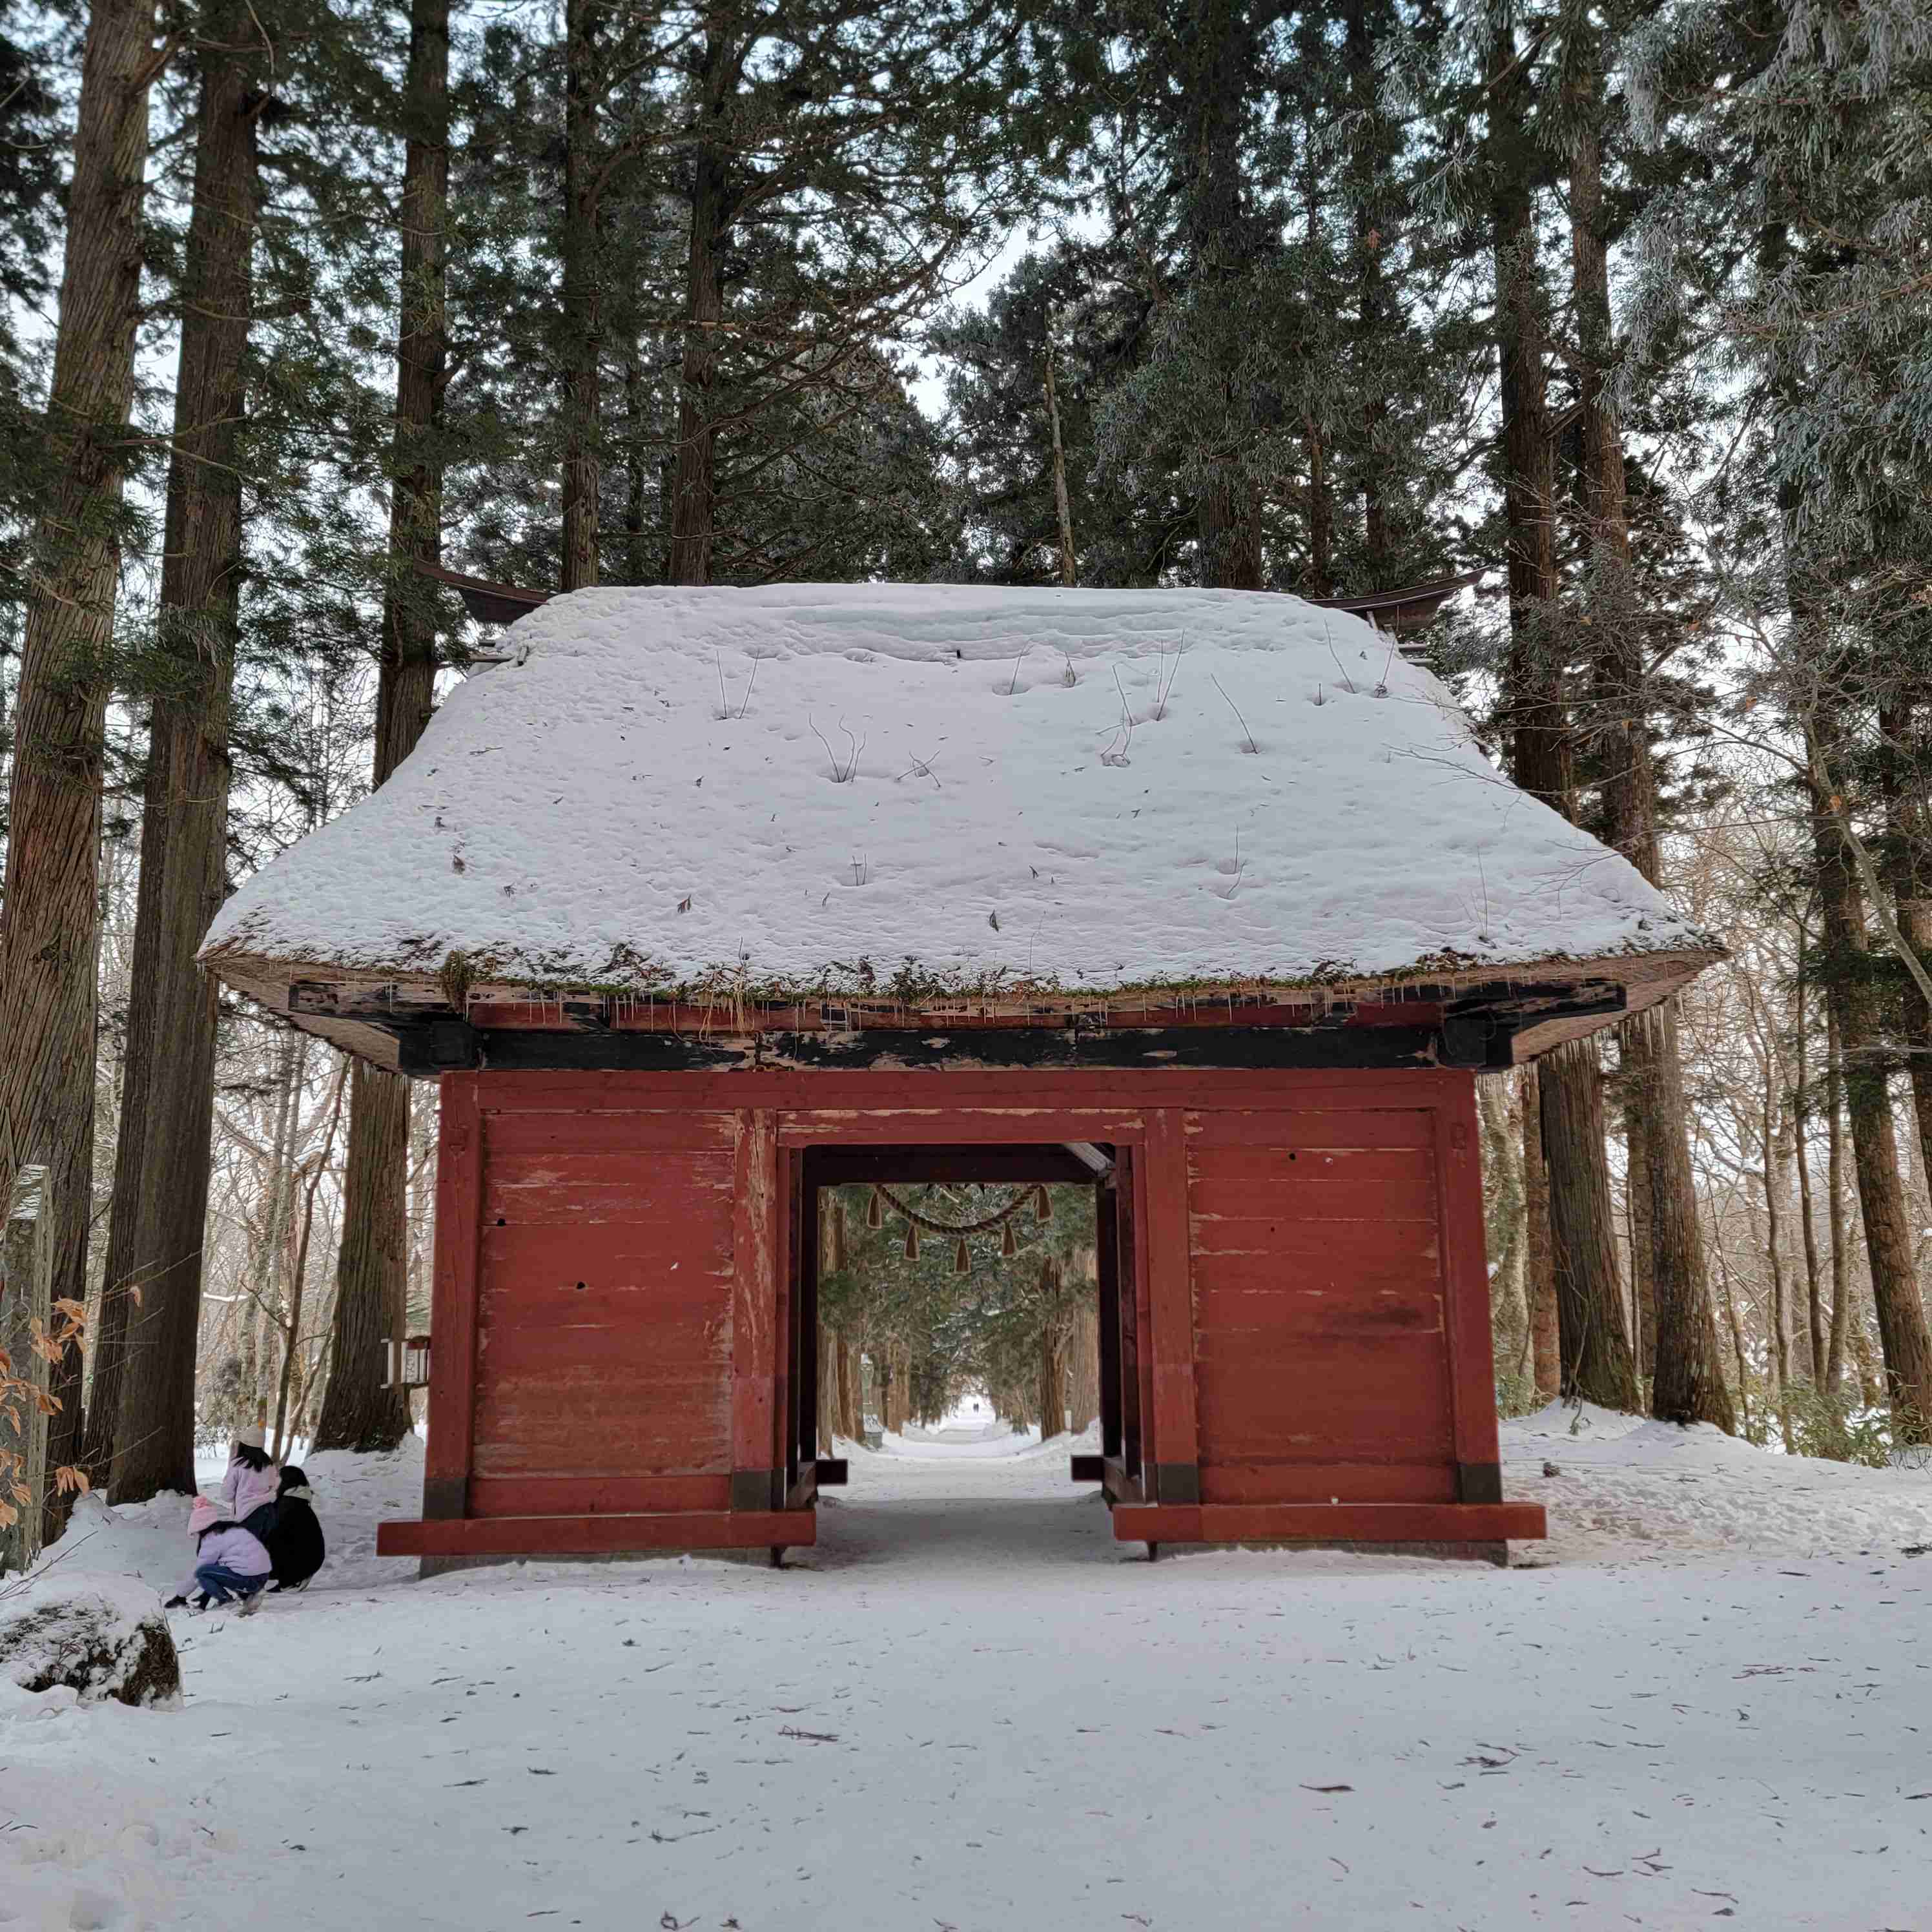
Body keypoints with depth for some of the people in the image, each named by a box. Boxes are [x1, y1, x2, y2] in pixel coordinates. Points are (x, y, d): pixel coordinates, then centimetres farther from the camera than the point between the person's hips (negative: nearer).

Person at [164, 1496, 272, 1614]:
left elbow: (196, 1573, 5)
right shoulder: (234, 1531, 20)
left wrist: (180, 1596, 19)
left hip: (248, 1579, -8)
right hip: (263, 1576, 8)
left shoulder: (212, 1539, -4)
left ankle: (227, 1601, -8)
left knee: (201, 1573, 3)